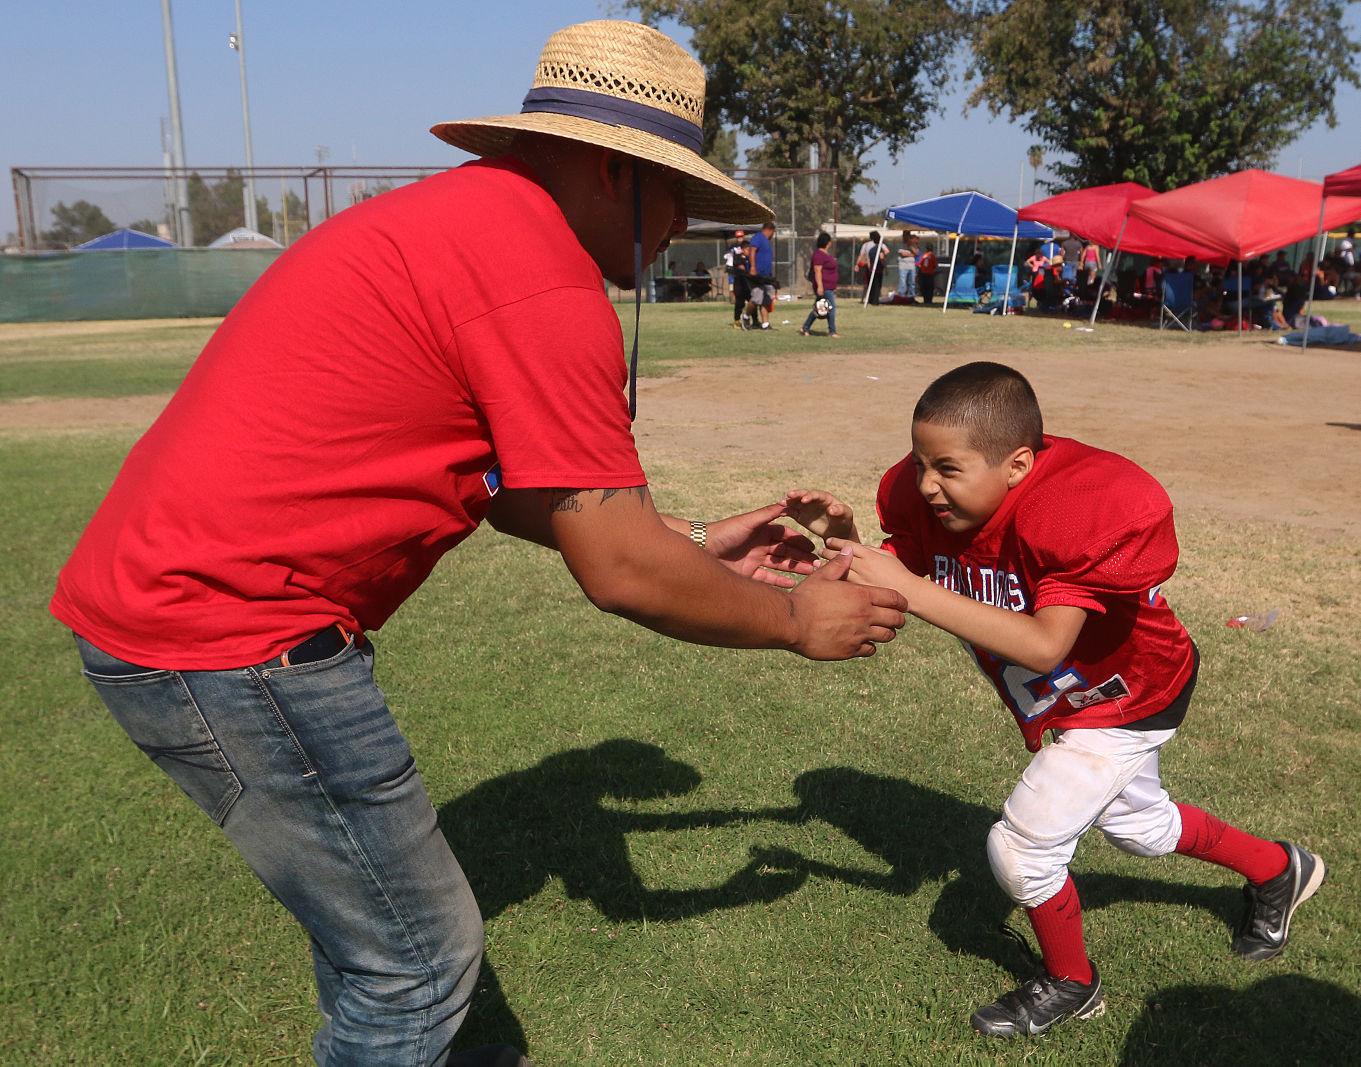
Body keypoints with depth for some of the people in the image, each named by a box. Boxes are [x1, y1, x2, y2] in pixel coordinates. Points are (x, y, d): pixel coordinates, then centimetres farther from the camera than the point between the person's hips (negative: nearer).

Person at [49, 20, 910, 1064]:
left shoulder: (462, 213, 14)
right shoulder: (545, 286, -19)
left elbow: (515, 493, 19)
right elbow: (618, 571, -15)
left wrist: (696, 542, 22)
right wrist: (795, 619, 2)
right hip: (235, 636, -10)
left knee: (371, 912, 26)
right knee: (420, 955, 5)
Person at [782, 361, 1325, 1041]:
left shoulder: (1077, 510, -40)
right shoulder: (929, 499, -21)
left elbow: (1045, 647, -48)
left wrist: (911, 589, -54)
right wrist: (842, 539, -35)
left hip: (1128, 697, -8)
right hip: (1071, 698, 8)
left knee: (1019, 848, -9)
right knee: (1138, 824, 29)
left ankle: (1070, 985, 22)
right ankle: (1279, 870, 57)